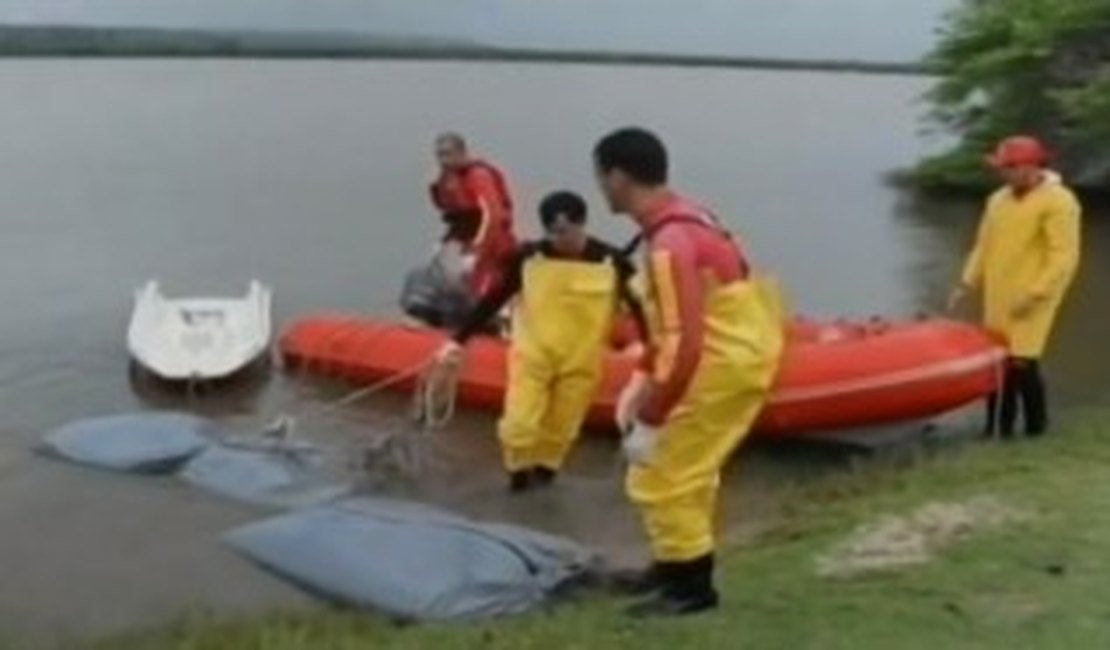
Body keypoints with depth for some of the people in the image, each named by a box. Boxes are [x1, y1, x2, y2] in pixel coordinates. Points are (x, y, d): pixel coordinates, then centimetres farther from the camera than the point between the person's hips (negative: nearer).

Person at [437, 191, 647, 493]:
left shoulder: (612, 263, -11)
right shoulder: (528, 257, -9)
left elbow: (640, 309, -1)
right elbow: (493, 300, -3)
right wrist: (459, 340, -7)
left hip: (581, 363, 0)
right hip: (532, 356, 0)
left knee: (561, 428, 9)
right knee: (519, 423, -6)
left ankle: (544, 469, 39)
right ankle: (519, 469, 24)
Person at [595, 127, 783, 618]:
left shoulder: (669, 244, -25)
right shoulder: (682, 219, 7)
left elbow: (685, 342, -28)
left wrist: (651, 419, -22)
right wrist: (643, 379, 15)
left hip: (725, 363, -10)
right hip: (739, 351, 10)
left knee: (660, 474, 1)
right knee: (685, 466, 23)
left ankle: (691, 585, 14)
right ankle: (678, 562, 38)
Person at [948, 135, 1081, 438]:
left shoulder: (1057, 202, -9)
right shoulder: (998, 199, 13)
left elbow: (1064, 257, -14)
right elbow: (983, 246, 18)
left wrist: (1034, 295, -19)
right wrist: (967, 284, 9)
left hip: (1029, 304, -7)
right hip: (997, 300, 7)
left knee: (1022, 364, -10)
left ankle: (1037, 430, 6)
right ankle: (997, 430, 18)